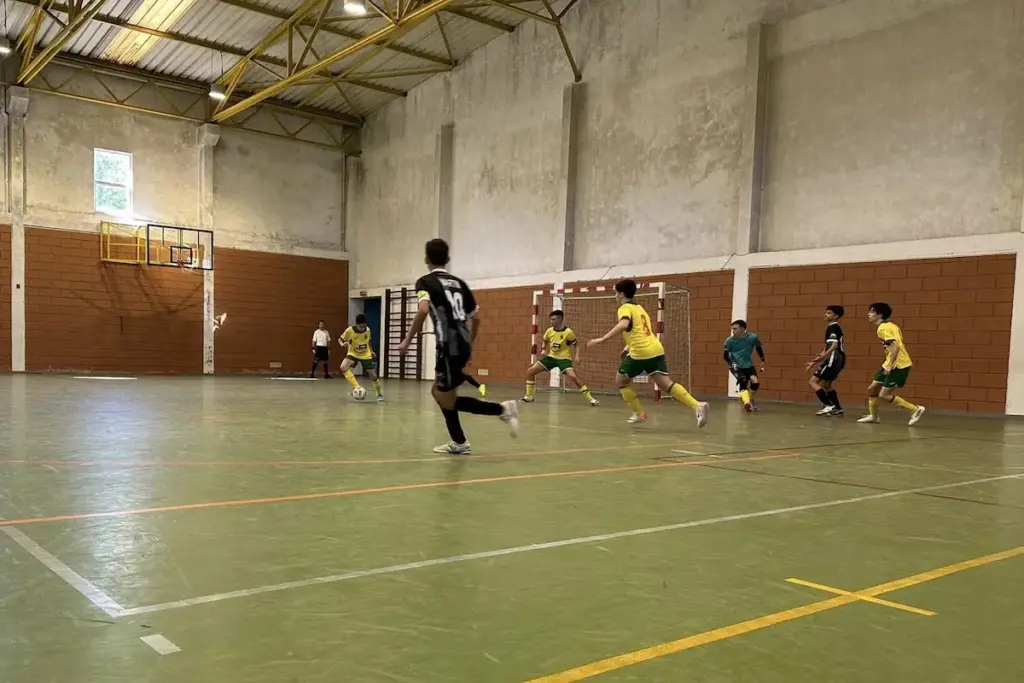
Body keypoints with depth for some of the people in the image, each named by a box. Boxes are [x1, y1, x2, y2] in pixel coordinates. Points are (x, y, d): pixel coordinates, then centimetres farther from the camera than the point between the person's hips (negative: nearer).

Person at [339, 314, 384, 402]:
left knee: (373, 375, -1)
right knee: (343, 367, -30)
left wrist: (371, 351, 4)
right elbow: (340, 339, -5)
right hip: (353, 354, -1)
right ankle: (357, 388, -24)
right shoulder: (350, 330, -19)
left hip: (366, 355, 2)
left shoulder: (368, 330, -10)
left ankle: (380, 394, 23)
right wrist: (342, 344, -26)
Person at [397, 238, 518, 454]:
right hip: (462, 346, 7)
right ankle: (458, 443, 17)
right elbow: (475, 317, 18)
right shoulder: (459, 283, 17)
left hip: (450, 347, -7)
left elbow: (423, 310, -21)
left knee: (447, 401, 3)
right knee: (437, 392, 19)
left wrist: (407, 340, -14)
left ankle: (502, 409, -3)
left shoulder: (425, 282, -1)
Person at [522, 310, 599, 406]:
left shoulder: (568, 332, -16)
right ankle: (530, 396, 13)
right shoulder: (549, 331, -2)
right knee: (530, 371, -4)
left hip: (564, 358, -5)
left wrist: (577, 356, -21)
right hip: (551, 357, 5)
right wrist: (543, 350, -1)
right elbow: (544, 341, 18)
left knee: (573, 376, -29)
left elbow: (576, 345, -5)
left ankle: (590, 398, -18)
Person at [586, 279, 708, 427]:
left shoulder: (625, 308, -2)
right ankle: (697, 406, -21)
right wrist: (628, 347, 37)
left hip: (640, 352, -8)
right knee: (666, 383, -2)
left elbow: (624, 324, -24)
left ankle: (639, 414, 14)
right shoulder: (639, 308, 26)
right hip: (656, 349, 8)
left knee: (621, 381, 14)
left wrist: (602, 339, -28)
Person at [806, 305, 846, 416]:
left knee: (813, 381, -7)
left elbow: (834, 345, -23)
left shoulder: (832, 327, -10)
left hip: (834, 359, -10)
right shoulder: (834, 327, 20)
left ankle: (828, 406, -14)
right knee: (826, 384, 19)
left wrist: (823, 356, -34)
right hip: (838, 360, 10)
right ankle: (838, 409, 18)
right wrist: (815, 361, 23)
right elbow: (828, 347, 24)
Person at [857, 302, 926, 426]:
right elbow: (898, 345, 17)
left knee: (884, 395, -8)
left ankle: (916, 409, 0)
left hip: (898, 365, -10)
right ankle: (873, 415, 27)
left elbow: (895, 346, -26)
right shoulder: (889, 326, 14)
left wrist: (890, 365, -26)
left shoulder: (883, 328, -16)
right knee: (872, 388, 12)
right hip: (890, 364, 10)